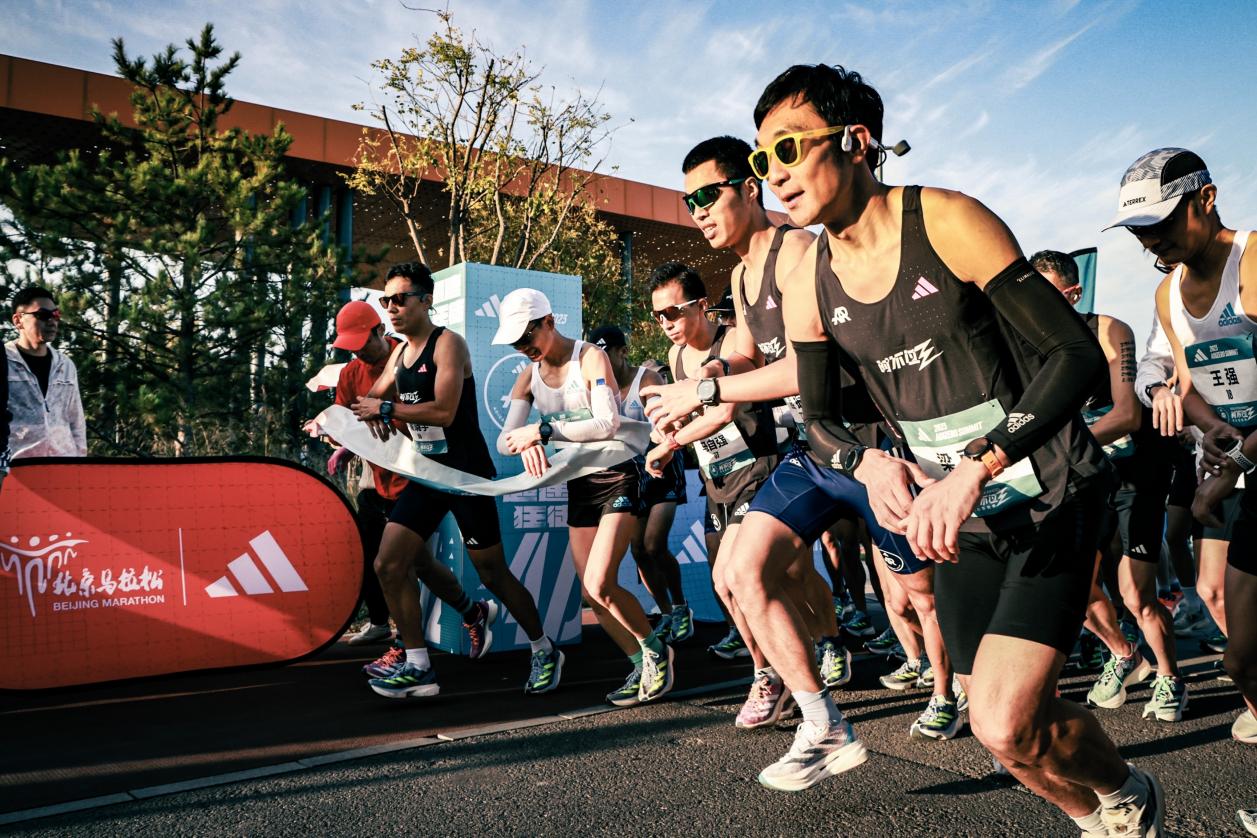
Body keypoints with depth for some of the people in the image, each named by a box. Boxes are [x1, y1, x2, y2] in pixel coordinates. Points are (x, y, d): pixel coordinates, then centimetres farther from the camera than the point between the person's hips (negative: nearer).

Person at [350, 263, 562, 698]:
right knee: (389, 564, 0)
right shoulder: (400, 353, 11)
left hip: (466, 472, -7)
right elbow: (372, 399, 23)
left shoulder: (448, 344, -13)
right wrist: (370, 417, 0)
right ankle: (418, 667, 18)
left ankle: (545, 652, 21)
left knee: (492, 572, 0)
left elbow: (444, 411, -25)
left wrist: (387, 409, -17)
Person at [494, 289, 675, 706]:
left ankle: (656, 650, 5)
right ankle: (644, 665, 21)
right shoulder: (528, 376, 4)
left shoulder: (590, 357, -13)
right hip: (578, 487, 7)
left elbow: (608, 423, -25)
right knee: (593, 594, 4)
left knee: (598, 584, -18)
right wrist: (526, 445, -26)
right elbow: (505, 441, -3)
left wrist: (542, 430, -30)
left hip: (616, 479, -6)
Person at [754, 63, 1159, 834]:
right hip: (959, 521, 5)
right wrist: (869, 463, -16)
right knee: (1024, 720, 12)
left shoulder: (946, 222, -17)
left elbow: (1079, 355, -19)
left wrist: (978, 465, -30)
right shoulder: (810, 284, -2)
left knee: (1005, 726, -14)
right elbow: (820, 418, 7)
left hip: (1049, 500, -5)